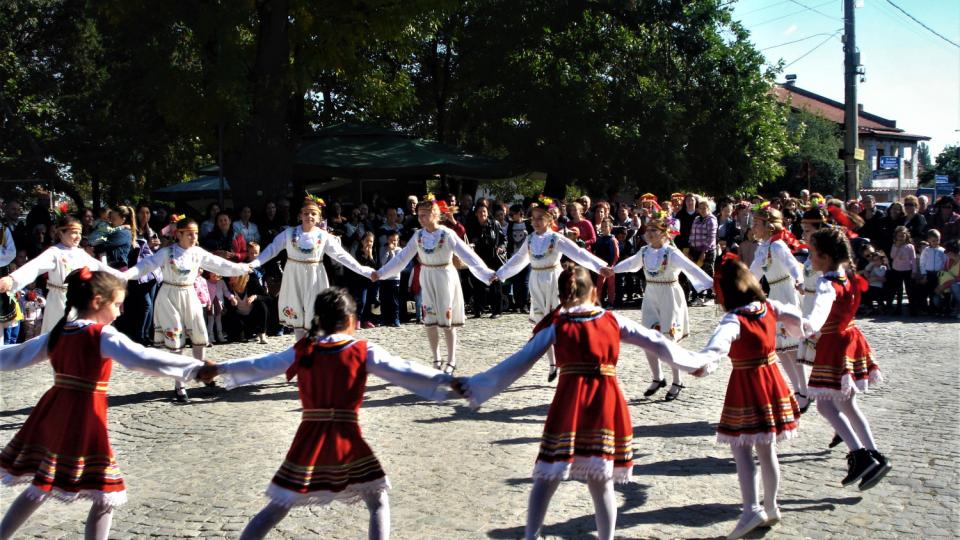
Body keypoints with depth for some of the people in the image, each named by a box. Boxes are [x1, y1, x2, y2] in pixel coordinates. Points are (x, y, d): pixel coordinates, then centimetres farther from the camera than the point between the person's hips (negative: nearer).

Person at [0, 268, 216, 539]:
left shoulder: (58, 331, 9)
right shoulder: (103, 335, -13)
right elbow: (144, 359, -25)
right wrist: (196, 368, -28)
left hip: (51, 416, 8)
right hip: (83, 420, -8)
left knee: (39, 488, 21)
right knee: (106, 497, 3)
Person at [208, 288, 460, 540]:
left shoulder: (301, 352, 6)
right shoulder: (364, 352, -3)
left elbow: (258, 365, 16)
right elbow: (404, 371, -6)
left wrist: (219, 369, 30)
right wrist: (446, 380, -2)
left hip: (307, 443, 3)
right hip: (348, 443, -3)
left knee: (277, 507, 13)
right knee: (379, 503, 13)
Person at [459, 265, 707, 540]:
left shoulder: (555, 326, 4)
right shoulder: (613, 320, 9)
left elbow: (518, 362, 2)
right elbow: (655, 342, 14)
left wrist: (475, 386, 7)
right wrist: (693, 363, 27)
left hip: (569, 403, -2)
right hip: (607, 403, 2)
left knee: (547, 478, 5)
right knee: (601, 481, 13)